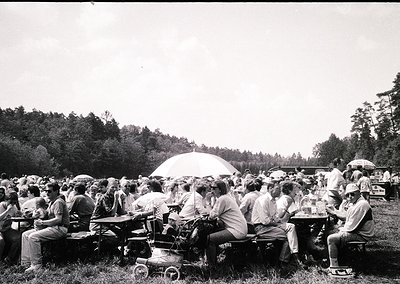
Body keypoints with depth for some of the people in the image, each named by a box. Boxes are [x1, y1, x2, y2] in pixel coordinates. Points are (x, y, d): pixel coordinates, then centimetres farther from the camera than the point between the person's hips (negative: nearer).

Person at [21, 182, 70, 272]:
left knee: (33, 237, -25)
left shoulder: (58, 202, -12)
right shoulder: (52, 202, 21)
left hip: (60, 229, -11)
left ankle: (37, 264, -19)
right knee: (25, 234, 2)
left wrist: (42, 222, -19)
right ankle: (26, 261, -2)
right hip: (52, 227, 11)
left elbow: (58, 219, -22)